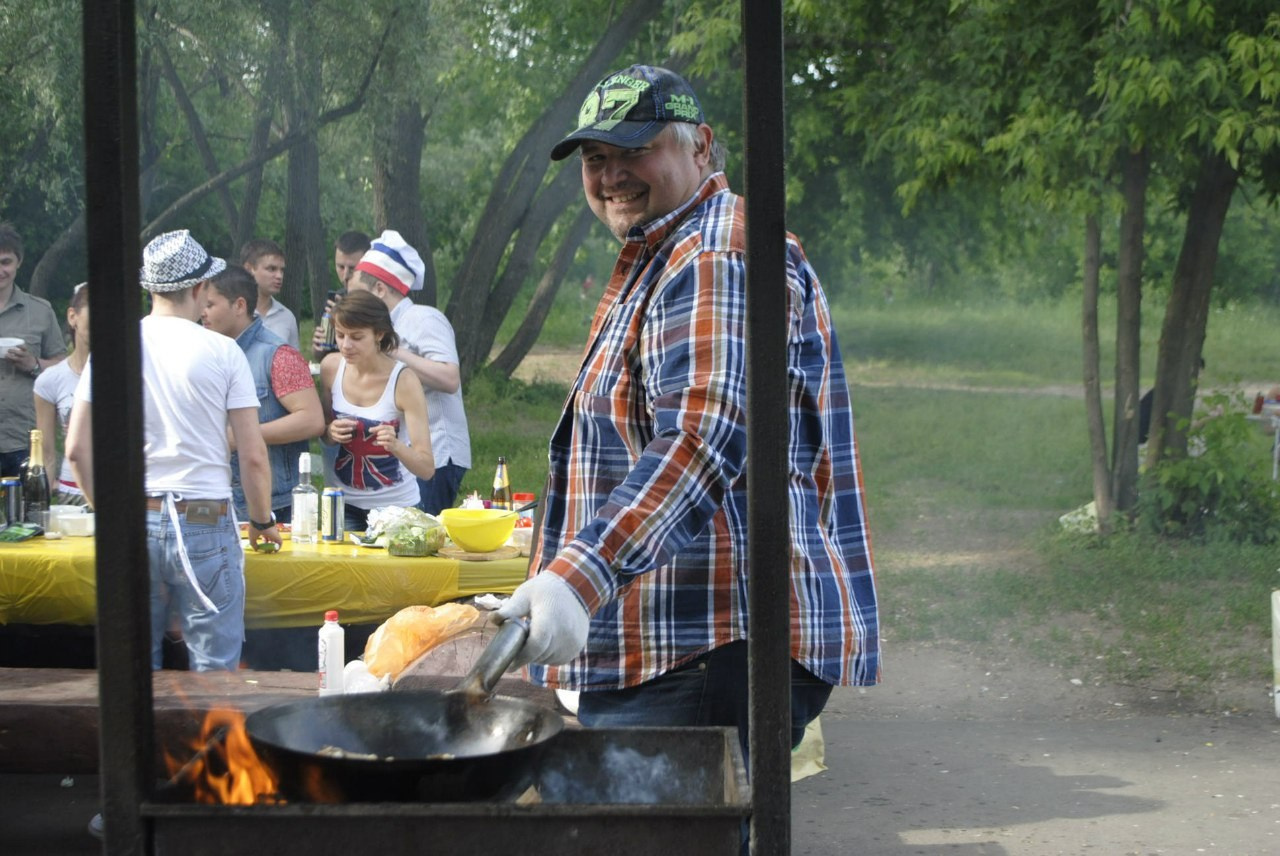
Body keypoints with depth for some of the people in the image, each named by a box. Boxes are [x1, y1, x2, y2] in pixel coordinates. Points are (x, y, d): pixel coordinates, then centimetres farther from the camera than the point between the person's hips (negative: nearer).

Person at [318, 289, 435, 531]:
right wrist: (330, 433, -13)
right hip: (343, 502, 3)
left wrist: (396, 446, -41)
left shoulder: (403, 382, -20)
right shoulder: (332, 367, -8)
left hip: (394, 507, -3)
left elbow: (427, 468, -22)